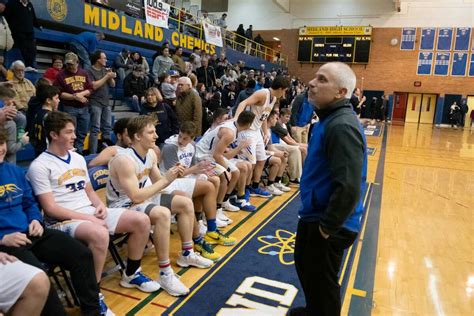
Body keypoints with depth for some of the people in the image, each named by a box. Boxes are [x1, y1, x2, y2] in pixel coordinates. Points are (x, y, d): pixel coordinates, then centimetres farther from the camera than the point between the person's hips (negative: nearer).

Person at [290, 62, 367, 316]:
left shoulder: (342, 126, -25)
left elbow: (349, 187, -32)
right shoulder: (329, 119, 8)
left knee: (322, 283, 11)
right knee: (306, 268, 28)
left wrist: (326, 227, -22)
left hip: (328, 226, -10)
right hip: (315, 216, 10)